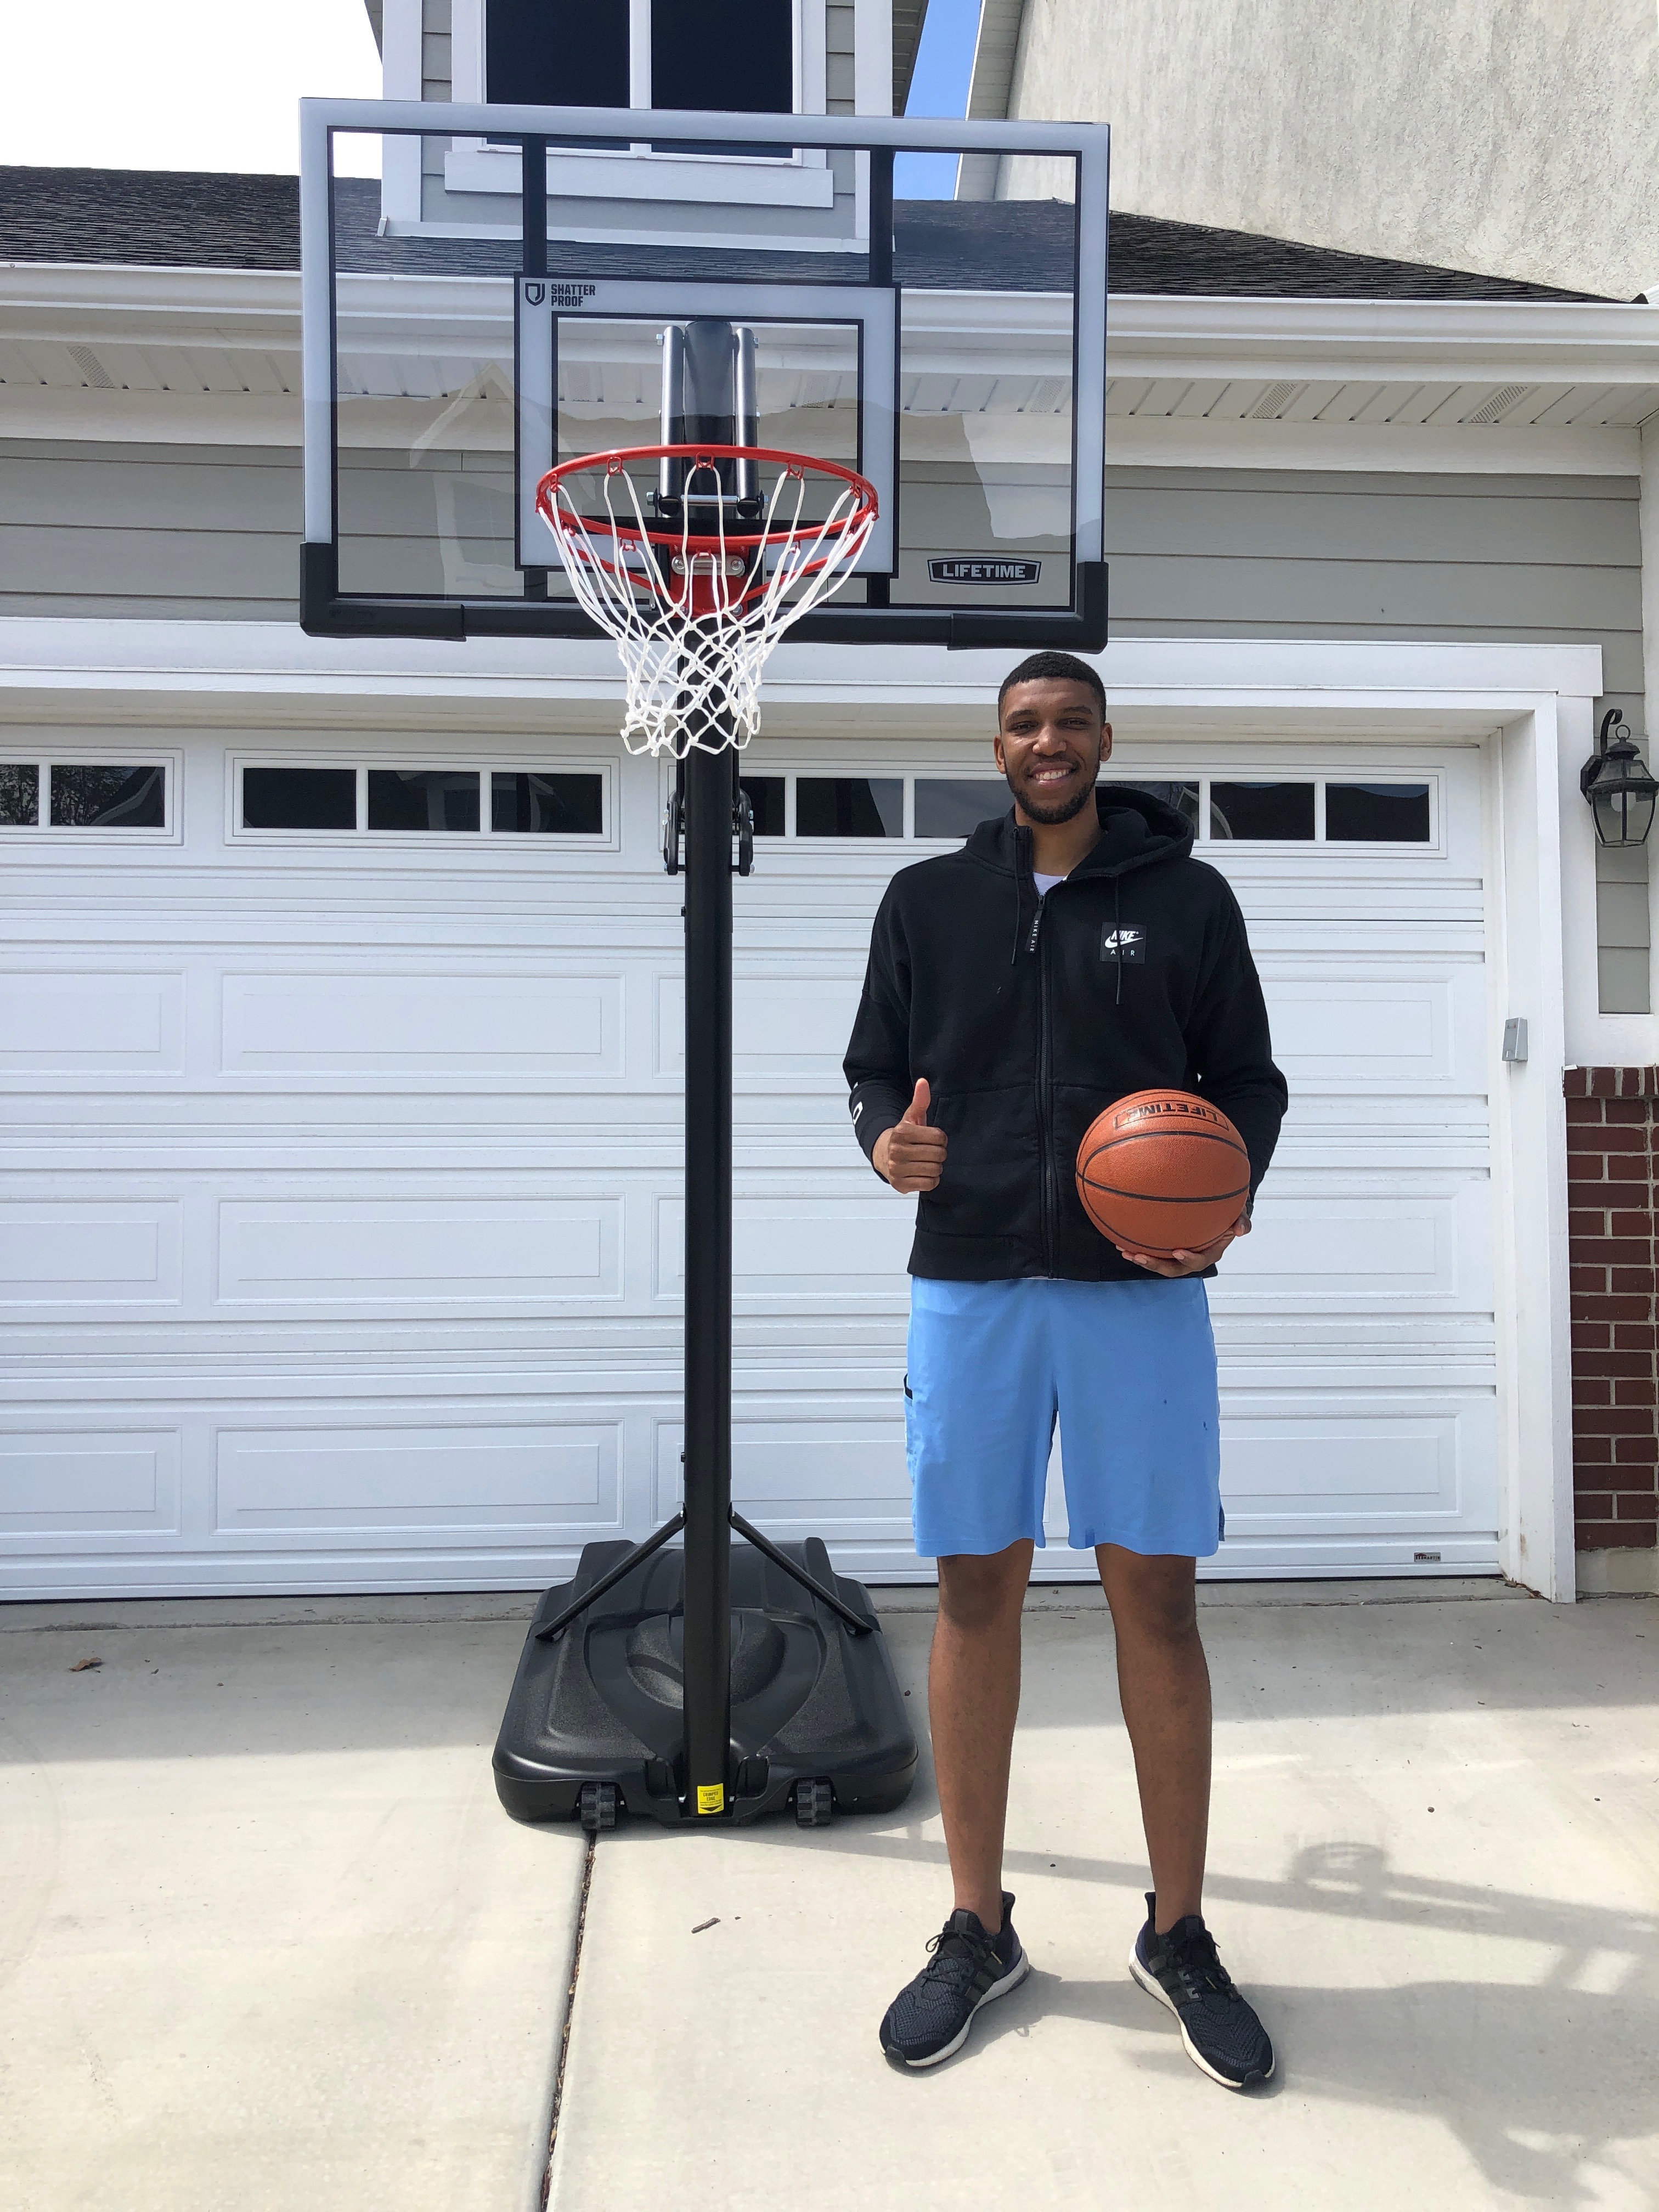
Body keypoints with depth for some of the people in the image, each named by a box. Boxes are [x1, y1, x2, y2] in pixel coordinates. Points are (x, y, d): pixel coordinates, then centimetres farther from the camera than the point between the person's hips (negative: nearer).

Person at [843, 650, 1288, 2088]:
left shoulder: (1186, 897, 7)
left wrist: (1230, 1188, -12)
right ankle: (979, 1929, 24)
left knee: (1157, 1594, 4)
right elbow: (875, 1064, 13)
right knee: (976, 1592, 6)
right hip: (969, 1282, 1)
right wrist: (888, 1138, -10)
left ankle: (1178, 1935, 23)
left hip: (1141, 1287, -1)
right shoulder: (927, 900, 10)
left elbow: (1249, 1077, 8)